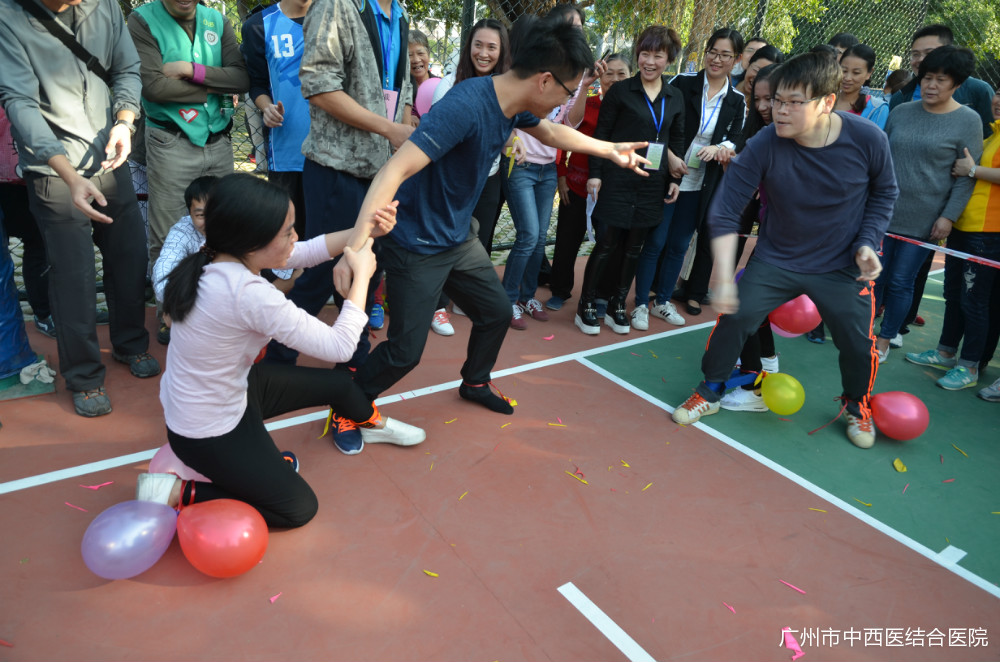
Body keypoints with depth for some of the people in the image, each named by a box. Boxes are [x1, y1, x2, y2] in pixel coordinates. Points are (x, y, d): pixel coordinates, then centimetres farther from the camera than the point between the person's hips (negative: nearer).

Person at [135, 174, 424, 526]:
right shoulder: (248, 294, -38)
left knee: (337, 383, 17)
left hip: (231, 387, 9)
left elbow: (306, 251, -1)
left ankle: (373, 423, 50)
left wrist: (365, 230, -11)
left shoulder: (216, 256, -12)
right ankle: (175, 494, 7)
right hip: (208, 434, -9)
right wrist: (361, 275, -20)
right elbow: (339, 346, -31)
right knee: (299, 508, 4)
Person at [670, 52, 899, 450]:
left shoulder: (868, 139, -17)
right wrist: (724, 279, -26)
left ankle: (857, 406, 34)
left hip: (842, 267, 1)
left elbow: (884, 193, 3)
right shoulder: (764, 146, -22)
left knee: (858, 343, 0)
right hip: (775, 260, 0)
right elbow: (725, 213, -20)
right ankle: (709, 393, 12)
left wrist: (867, 243, -10)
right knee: (735, 316, -14)